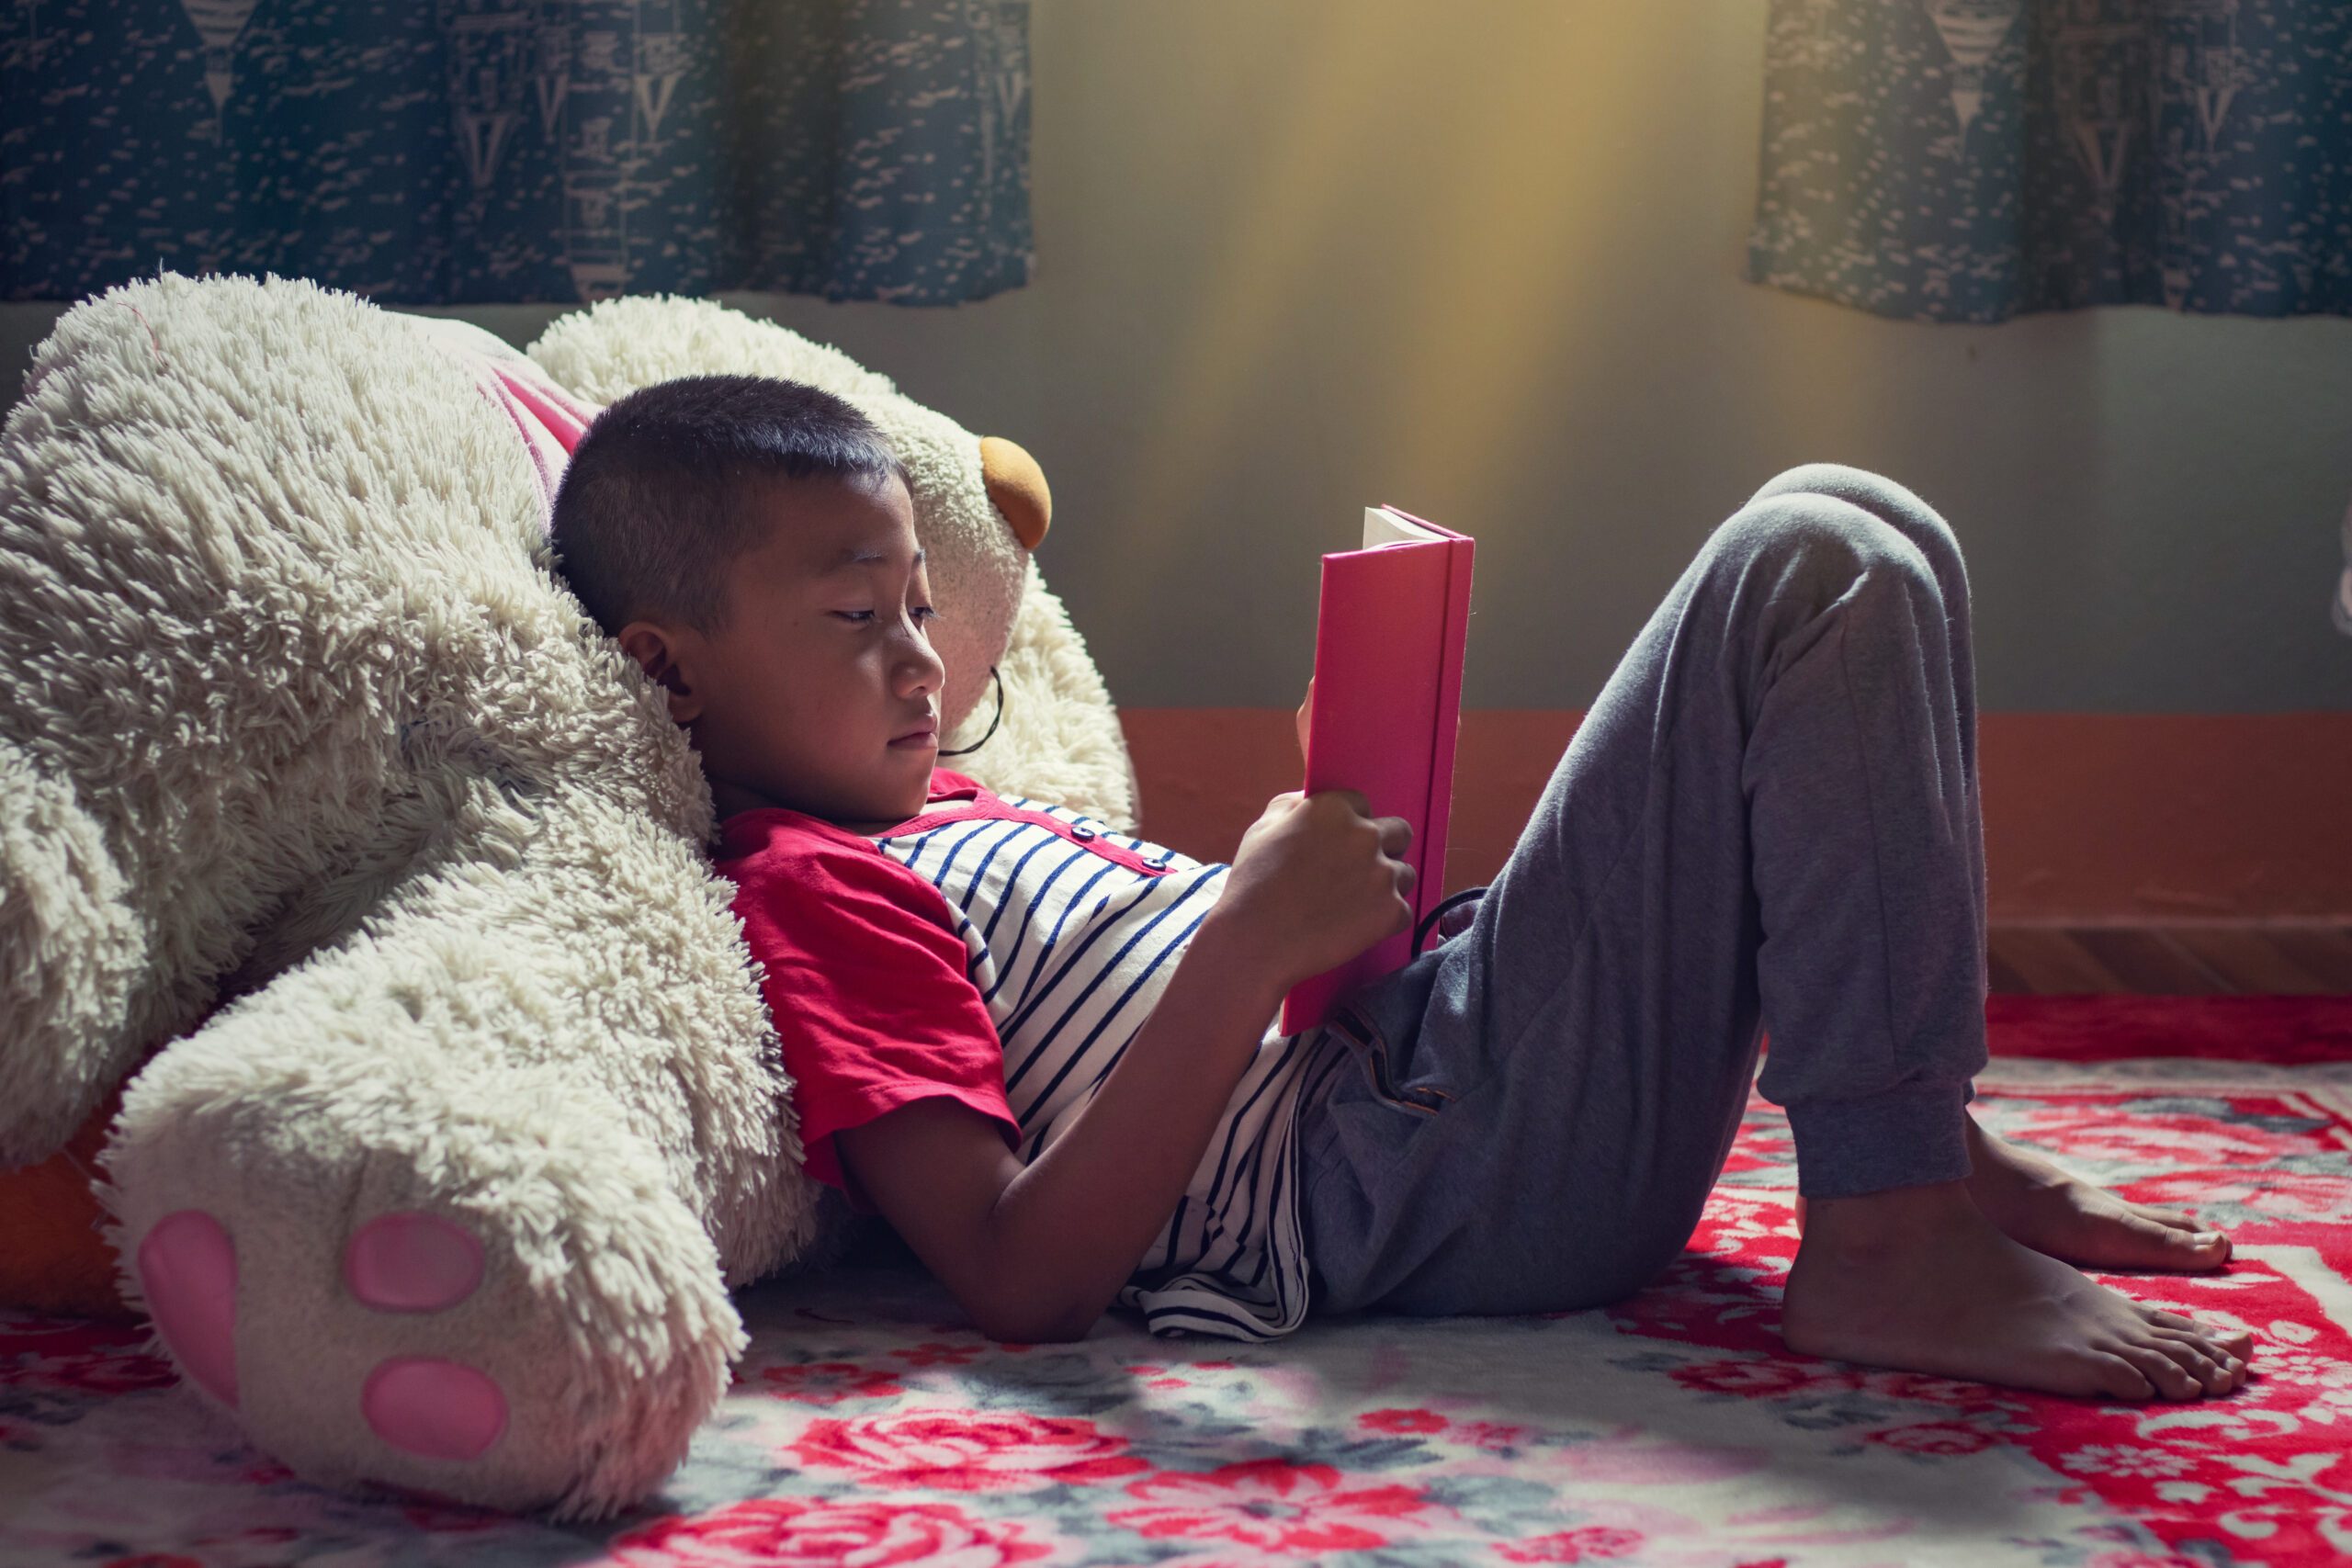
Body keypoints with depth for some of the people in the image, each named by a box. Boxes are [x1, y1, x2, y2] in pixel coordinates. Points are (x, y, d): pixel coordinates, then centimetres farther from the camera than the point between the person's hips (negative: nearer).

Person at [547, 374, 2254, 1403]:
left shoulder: (938, 817, 23)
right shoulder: (813, 897, -9)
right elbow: (1024, 1281, -21)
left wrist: (1331, 880, 4)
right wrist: (1251, 943, -26)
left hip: (1425, 1045, 10)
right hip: (1455, 1178, -10)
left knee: (1857, 539, 12)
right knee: (1818, 575, -18)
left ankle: (1933, 1142, 10)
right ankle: (1887, 1244, -18)